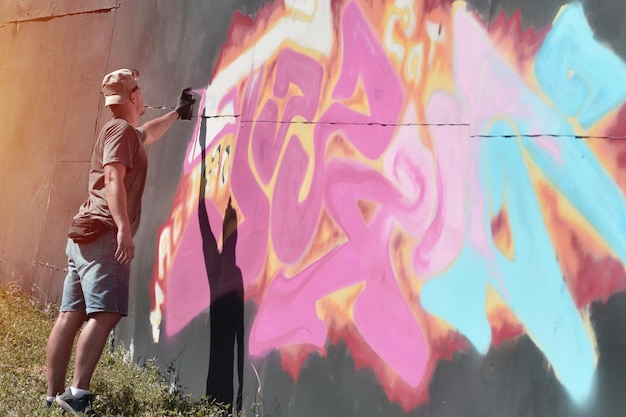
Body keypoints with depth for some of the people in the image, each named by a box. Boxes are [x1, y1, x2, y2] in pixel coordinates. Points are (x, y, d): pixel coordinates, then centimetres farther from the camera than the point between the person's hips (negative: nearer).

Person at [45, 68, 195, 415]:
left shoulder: (125, 132, 27)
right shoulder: (121, 130, -3)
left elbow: (147, 133, 51)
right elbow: (113, 179, -17)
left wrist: (176, 113, 60)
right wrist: (124, 228, -26)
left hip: (85, 234, 10)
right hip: (104, 234, -10)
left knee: (71, 315, 4)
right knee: (105, 314, -17)